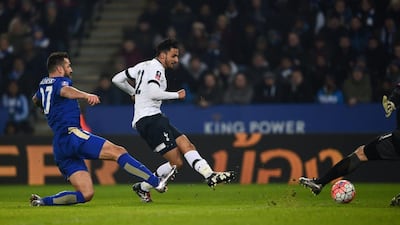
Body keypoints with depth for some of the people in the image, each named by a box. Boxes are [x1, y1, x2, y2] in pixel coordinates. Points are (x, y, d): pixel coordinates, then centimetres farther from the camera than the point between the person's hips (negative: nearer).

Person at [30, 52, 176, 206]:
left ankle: (42, 201, -6)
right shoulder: (59, 82, -1)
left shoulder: (43, 85, 24)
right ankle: (157, 182, -25)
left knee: (86, 194, 1)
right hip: (71, 134, -9)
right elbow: (65, 91, -28)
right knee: (118, 152, -15)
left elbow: (35, 100, 47)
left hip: (59, 146, 9)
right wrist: (86, 95, -47)